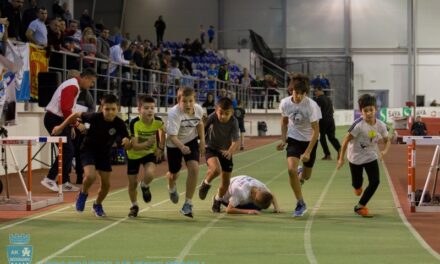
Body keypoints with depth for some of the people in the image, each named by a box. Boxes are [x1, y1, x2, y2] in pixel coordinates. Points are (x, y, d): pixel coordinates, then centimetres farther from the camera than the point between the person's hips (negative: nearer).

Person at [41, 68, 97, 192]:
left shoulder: (75, 86, 14)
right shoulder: (72, 87, -18)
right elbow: (65, 109, -25)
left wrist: (71, 125, 15)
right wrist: (76, 124, -17)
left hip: (59, 120, 10)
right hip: (54, 120, -10)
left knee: (68, 151, 11)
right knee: (67, 151, -12)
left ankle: (65, 182, 15)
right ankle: (49, 179, -9)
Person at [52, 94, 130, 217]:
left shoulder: (120, 124, -23)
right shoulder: (95, 117, -26)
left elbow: (126, 146, -15)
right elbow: (76, 114, -9)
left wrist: (126, 141, -40)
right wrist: (61, 127, -1)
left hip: (105, 153, 3)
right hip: (89, 149, -3)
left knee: (106, 184, 5)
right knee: (91, 176, -26)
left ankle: (97, 205, 35)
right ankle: (83, 194, 7)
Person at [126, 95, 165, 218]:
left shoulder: (158, 121, -21)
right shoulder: (135, 123, -30)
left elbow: (162, 131, 6)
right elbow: (135, 146, -31)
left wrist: (160, 148, 2)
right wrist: (148, 143, -48)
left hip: (150, 153, 1)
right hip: (134, 154, -1)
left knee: (149, 174, -27)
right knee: (132, 182, 6)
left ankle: (145, 186, 9)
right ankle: (134, 206, 33)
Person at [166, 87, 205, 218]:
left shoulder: (198, 109, -18)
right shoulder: (174, 113, -33)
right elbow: (173, 136, -37)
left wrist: (202, 140, 1)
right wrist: (181, 147, -54)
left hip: (191, 141, 2)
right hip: (174, 144, -2)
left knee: (194, 168, -19)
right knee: (174, 173, 14)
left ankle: (188, 204, -9)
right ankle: (172, 188, 55)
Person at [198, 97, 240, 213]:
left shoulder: (233, 122, -23)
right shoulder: (212, 118, -25)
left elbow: (235, 141, -29)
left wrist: (230, 151, -45)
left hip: (225, 151, 2)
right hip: (211, 148, -2)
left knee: (226, 181, 7)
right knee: (216, 169, -33)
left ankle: (217, 200, 36)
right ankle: (206, 184, 0)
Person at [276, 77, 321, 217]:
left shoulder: (311, 106, -25)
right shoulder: (285, 103, -15)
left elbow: (316, 130, -21)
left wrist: (307, 152, -25)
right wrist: (283, 140, -1)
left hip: (309, 140, -1)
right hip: (293, 139, 1)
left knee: (306, 176, 8)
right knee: (291, 169, -20)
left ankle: (301, 175, 49)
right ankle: (301, 204, -6)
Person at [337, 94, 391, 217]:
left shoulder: (381, 125, -13)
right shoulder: (358, 125, -27)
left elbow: (387, 141, 2)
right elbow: (346, 140, -19)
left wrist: (384, 151, -20)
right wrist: (341, 159, -15)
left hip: (371, 157, 3)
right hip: (356, 157, -3)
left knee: (375, 182, -9)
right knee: (357, 184, 11)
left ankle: (360, 206, 8)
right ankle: (357, 186, 53)